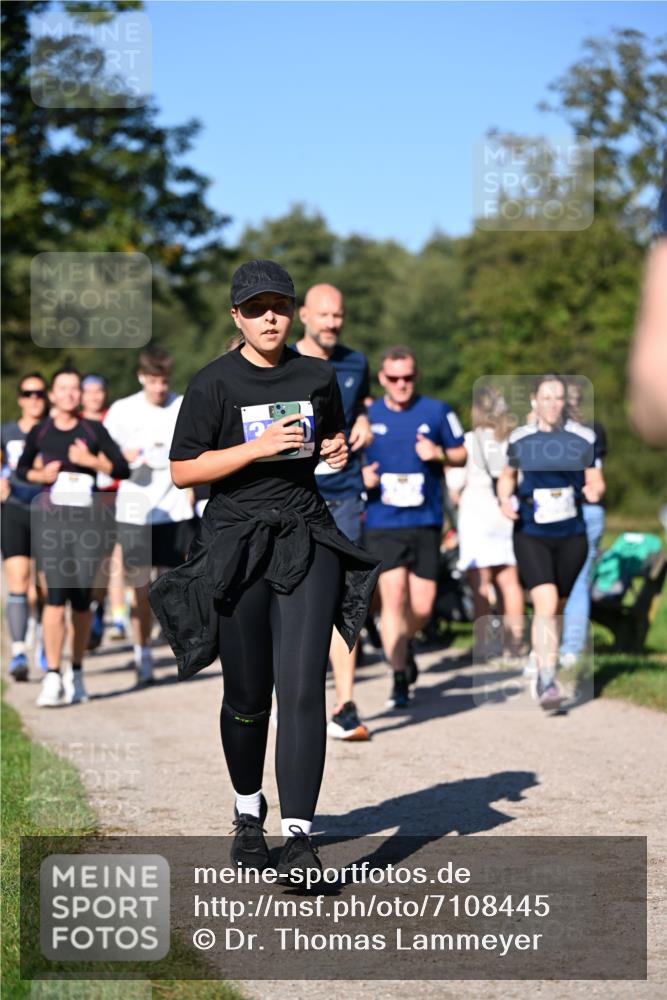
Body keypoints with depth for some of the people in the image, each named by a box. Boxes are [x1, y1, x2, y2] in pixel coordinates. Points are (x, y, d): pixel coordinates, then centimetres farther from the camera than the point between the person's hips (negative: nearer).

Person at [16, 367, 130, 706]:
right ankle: (53, 676, -14)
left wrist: (92, 461, -13)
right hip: (52, 515, -1)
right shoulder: (40, 432, 6)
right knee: (57, 591, -12)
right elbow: (21, 469, 18)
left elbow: (122, 469, 2)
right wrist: (39, 475, -2)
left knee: (81, 596, 3)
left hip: (87, 516, 1)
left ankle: (76, 672, 19)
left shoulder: (94, 430, 5)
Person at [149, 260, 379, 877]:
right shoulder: (214, 383, -2)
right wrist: (258, 447, -16)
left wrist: (337, 451, 2)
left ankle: (299, 836, -14)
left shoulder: (318, 376, 10)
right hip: (236, 544, -2)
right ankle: (249, 812, 32)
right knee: (247, 694, 7)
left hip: (306, 541, 2)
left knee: (302, 687, -12)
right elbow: (183, 471, -6)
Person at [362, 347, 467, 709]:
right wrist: (360, 476, -8)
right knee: (393, 599, -12)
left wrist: (439, 453, -11)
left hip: (426, 521, 1)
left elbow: (461, 454, 10)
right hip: (382, 522, -1)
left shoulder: (437, 411, 3)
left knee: (422, 607, 2)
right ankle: (399, 679, -6)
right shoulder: (367, 416, 4)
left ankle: (399, 646, 34)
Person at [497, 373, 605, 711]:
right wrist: (505, 500, -3)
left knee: (555, 607, 12)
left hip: (571, 535, 2)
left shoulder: (583, 438, 0)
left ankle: (543, 665, 34)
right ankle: (547, 682, -19)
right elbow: (508, 475, 16)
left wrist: (594, 490, -17)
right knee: (545, 602, -18)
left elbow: (596, 481, 6)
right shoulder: (520, 439, 1)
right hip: (530, 534, -2)